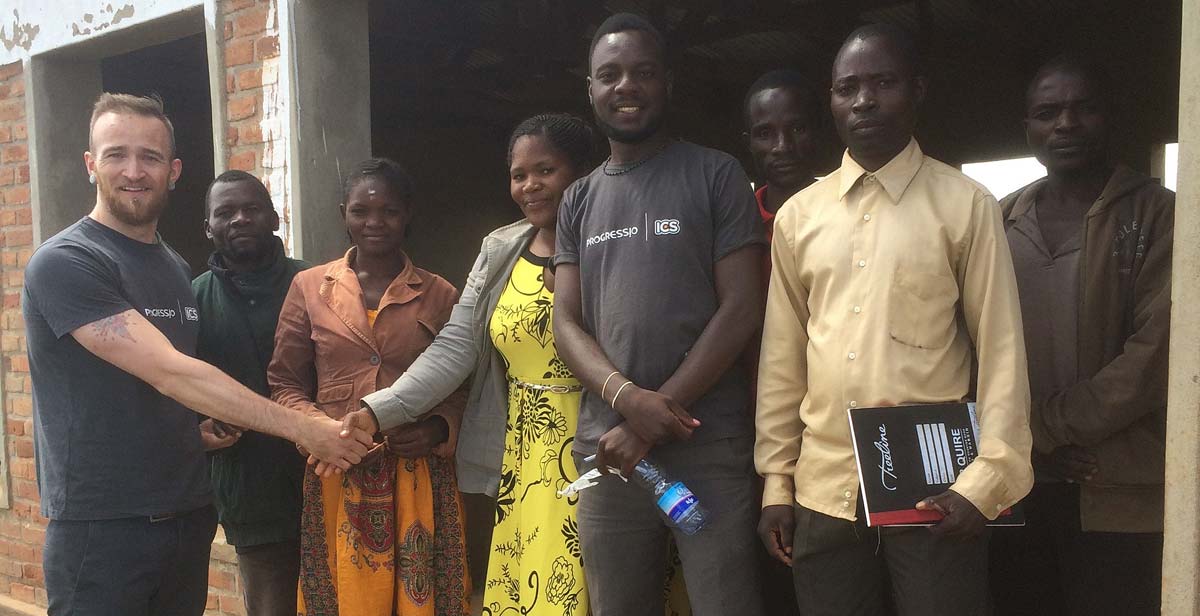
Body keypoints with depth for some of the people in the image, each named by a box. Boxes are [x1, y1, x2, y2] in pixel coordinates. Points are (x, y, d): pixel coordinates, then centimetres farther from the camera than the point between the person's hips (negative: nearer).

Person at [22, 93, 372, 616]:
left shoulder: (176, 269, 11)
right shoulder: (64, 263, -13)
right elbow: (167, 372, -22)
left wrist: (207, 427, 1)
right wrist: (304, 429, -22)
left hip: (188, 516, 7)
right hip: (101, 527, -7)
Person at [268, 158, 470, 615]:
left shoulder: (440, 295, 5)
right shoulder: (309, 287, 5)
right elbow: (285, 384, 7)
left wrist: (439, 427, -9)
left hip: (419, 478, 0)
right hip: (338, 478, 0)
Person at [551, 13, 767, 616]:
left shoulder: (715, 175, 2)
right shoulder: (578, 200, 13)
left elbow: (741, 308, -6)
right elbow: (566, 323, 7)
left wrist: (657, 414, -12)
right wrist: (628, 398, -13)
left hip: (708, 448, -3)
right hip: (606, 448, 4)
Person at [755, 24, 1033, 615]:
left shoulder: (965, 205, -1)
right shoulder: (798, 215, 8)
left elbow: (1001, 349, -2)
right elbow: (782, 358, 8)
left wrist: (986, 481, -10)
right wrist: (776, 481, 7)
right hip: (822, 491, 3)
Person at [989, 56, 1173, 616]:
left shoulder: (1156, 213, 0)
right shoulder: (999, 222, 10)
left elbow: (1157, 345, -10)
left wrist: (1052, 424, -12)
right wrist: (1033, 438, -7)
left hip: (1118, 496, -3)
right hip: (1013, 487, 3)